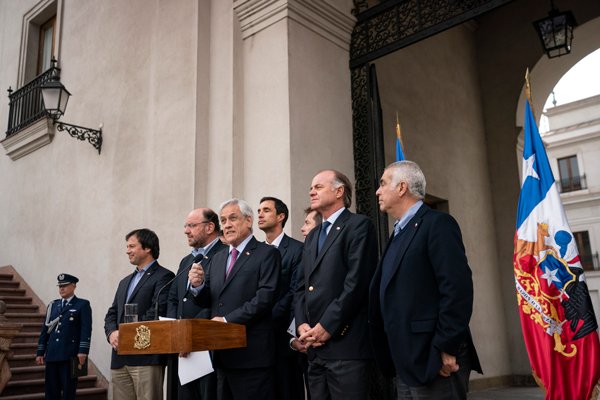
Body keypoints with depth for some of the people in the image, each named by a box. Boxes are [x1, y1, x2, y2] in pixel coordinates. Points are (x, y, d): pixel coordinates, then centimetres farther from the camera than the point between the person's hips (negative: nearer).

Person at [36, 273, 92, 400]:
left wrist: (83, 351, -16)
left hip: (70, 356, -5)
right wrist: (40, 352, 11)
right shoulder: (52, 305, 18)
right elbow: (45, 329, 16)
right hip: (52, 355, 5)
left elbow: (86, 329, -7)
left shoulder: (83, 304, 2)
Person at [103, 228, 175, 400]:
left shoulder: (163, 276, -3)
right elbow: (112, 314, 18)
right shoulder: (125, 281, 23)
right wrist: (112, 333, -2)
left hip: (146, 356, -7)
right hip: (119, 358, 7)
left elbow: (157, 312, -14)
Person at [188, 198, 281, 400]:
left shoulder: (267, 253, -5)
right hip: (222, 354, 7)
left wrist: (228, 320, -17)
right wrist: (198, 284, -5)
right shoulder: (218, 258, 17)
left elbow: (266, 297, -16)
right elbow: (207, 301, 16)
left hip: (251, 353, -6)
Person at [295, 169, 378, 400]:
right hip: (315, 346, 7)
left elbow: (357, 282, -14)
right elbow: (303, 286, 17)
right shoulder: (312, 236, 21)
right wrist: (303, 324, 1)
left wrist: (327, 326, -14)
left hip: (345, 344, -7)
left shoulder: (358, 225, -4)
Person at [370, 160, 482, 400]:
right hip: (405, 363, 9)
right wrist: (396, 358, 13)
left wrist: (446, 349, -20)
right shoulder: (400, 233, 17)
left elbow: (457, 288, -19)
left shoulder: (437, 224, -10)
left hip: (434, 361, -8)